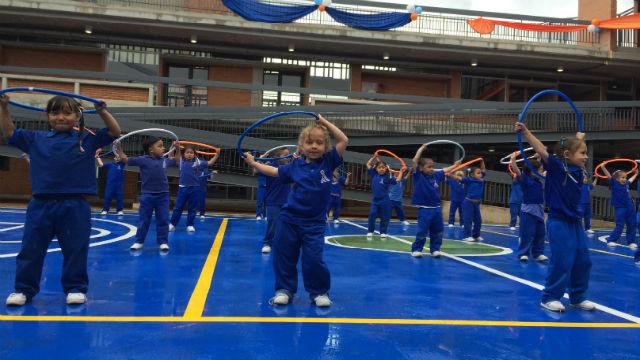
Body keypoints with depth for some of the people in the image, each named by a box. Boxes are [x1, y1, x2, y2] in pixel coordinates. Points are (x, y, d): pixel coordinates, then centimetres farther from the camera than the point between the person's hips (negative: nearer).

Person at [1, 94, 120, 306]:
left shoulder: (86, 140, 4)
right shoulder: (36, 139, 10)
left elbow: (114, 132, 2)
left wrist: (102, 111, -6)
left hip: (75, 206, -2)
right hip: (40, 204, 2)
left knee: (75, 250, 5)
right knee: (31, 249, 8)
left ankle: (75, 288, 18)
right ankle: (24, 289, 21)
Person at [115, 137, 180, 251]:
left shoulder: (165, 160, 5)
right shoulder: (142, 160, -6)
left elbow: (176, 161, 25)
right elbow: (125, 159, 0)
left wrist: (177, 149, 19)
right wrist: (119, 148, -8)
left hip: (163, 195, 3)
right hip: (147, 195, -2)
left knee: (163, 220, 4)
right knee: (144, 220, 7)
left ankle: (163, 242, 13)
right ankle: (139, 241, 20)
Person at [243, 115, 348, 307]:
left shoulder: (328, 162, -3)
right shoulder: (295, 165, 0)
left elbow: (343, 140, -9)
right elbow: (275, 171, 14)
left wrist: (324, 122, -7)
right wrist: (253, 163, 14)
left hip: (314, 223, -2)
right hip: (289, 220, 2)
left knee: (314, 259, -7)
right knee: (284, 257, 8)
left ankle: (319, 292, 14)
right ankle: (284, 290, 25)